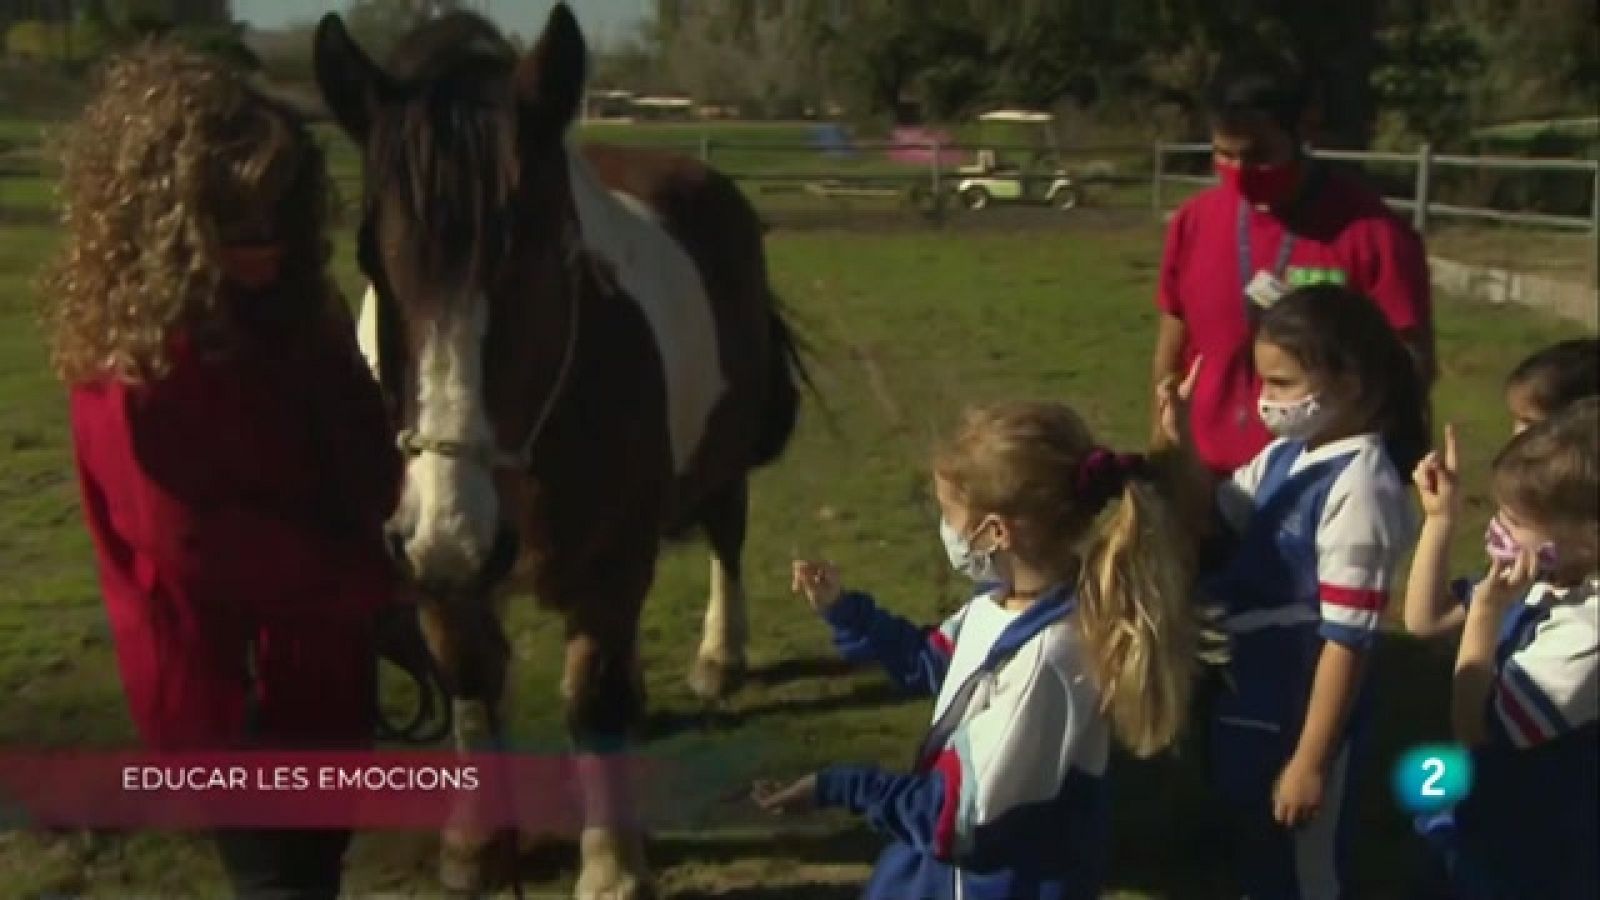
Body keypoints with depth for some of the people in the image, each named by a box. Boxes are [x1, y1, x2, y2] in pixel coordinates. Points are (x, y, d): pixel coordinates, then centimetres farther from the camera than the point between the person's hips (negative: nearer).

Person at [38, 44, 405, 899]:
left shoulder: (288, 314, 3)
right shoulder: (134, 357, -21)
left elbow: (366, 471, 10)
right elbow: (194, 539, -22)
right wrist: (369, 581, -16)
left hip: (317, 669, 8)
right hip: (229, 687, -8)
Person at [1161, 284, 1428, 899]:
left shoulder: (1359, 486, -26)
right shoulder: (1285, 455, -1)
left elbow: (1348, 639, -24)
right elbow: (1213, 523, 16)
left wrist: (1312, 760, -21)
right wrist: (1177, 448, -2)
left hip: (1304, 716, -7)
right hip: (1247, 700, 7)